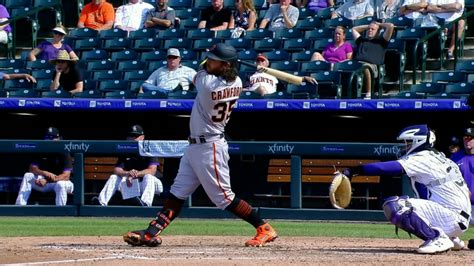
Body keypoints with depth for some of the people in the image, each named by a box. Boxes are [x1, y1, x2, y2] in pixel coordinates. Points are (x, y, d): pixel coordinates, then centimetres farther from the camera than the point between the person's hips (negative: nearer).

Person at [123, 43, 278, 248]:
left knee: (224, 198, -4)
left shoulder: (207, 82, -25)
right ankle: (151, 234, 6)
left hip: (209, 148, -10)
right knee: (177, 193, 7)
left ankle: (265, 230, 4)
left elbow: (196, 77, 0)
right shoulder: (236, 83, -2)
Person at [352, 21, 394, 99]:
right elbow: (354, 29, 55)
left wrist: (379, 25, 36)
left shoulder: (380, 41, 26)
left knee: (365, 67, -42)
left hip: (372, 65, -4)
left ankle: (368, 95, -38)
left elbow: (390, 26, 20)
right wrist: (368, 26, 52)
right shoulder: (362, 41, 39)